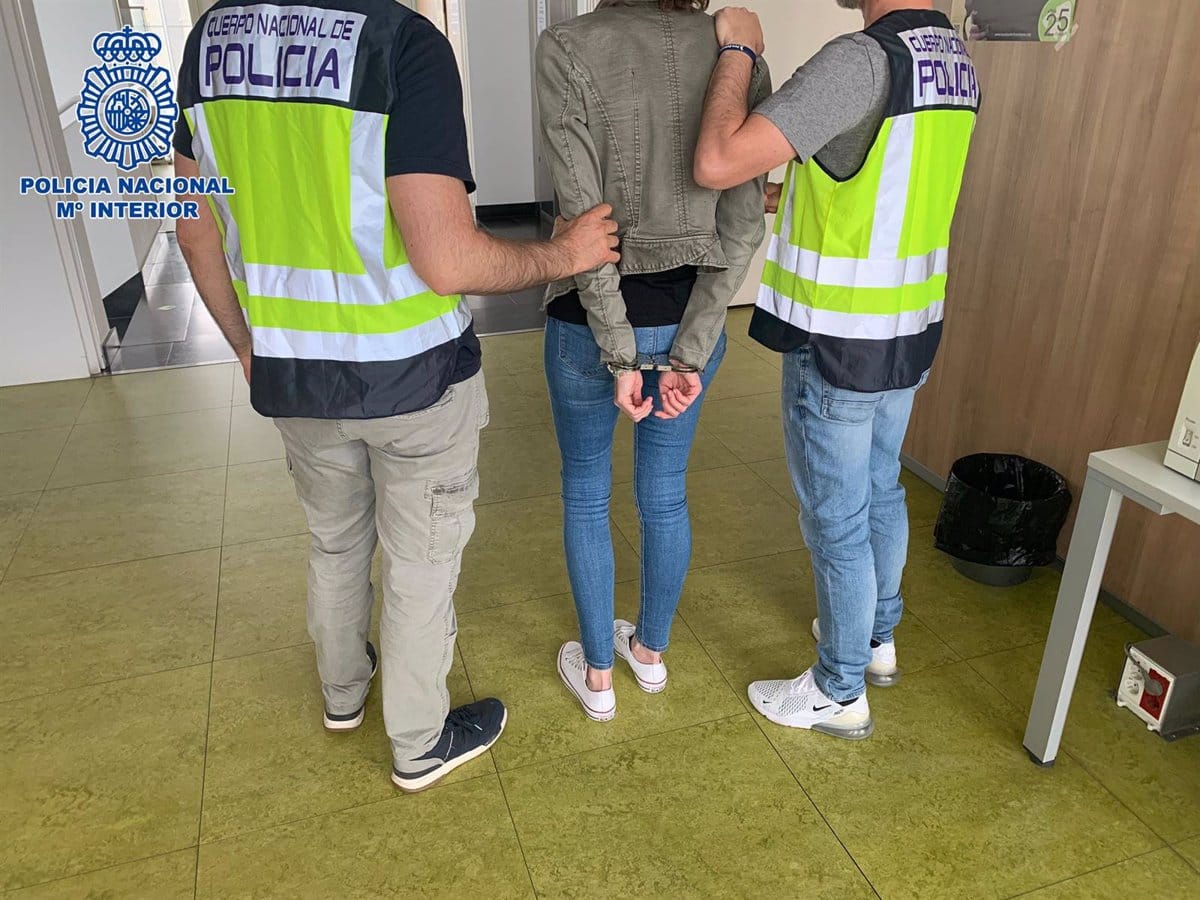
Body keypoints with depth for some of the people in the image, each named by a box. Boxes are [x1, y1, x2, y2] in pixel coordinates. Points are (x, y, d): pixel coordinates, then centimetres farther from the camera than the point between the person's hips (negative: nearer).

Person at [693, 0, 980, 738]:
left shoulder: (863, 59, -23)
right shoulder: (957, 63, 5)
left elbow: (719, 163, -30)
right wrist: (797, 197, 16)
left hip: (840, 347, -8)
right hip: (911, 334, 8)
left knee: (837, 521, 7)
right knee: (882, 492, 23)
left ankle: (840, 693, 26)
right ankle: (878, 639, 44)